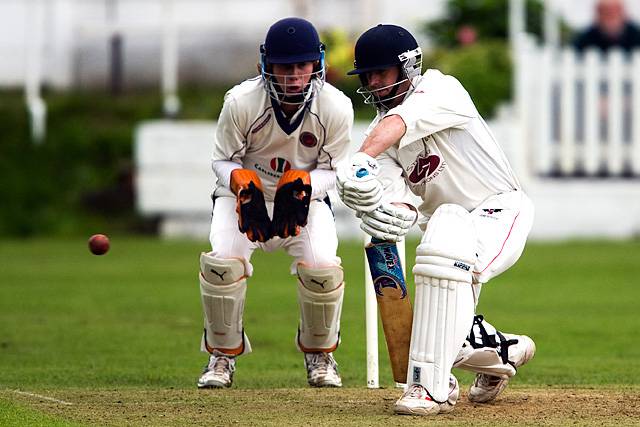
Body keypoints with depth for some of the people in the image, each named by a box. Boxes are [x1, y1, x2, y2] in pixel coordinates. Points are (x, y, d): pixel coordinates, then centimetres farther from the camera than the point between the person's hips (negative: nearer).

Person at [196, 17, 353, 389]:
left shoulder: (336, 107, -20)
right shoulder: (241, 101, -23)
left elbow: (331, 171, -9)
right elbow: (223, 160, -10)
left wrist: (302, 186, -30)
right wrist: (244, 185, -31)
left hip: (305, 195, 1)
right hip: (244, 191, -1)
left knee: (322, 267, -23)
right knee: (223, 261, -25)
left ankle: (319, 353, 7)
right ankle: (223, 355, 0)